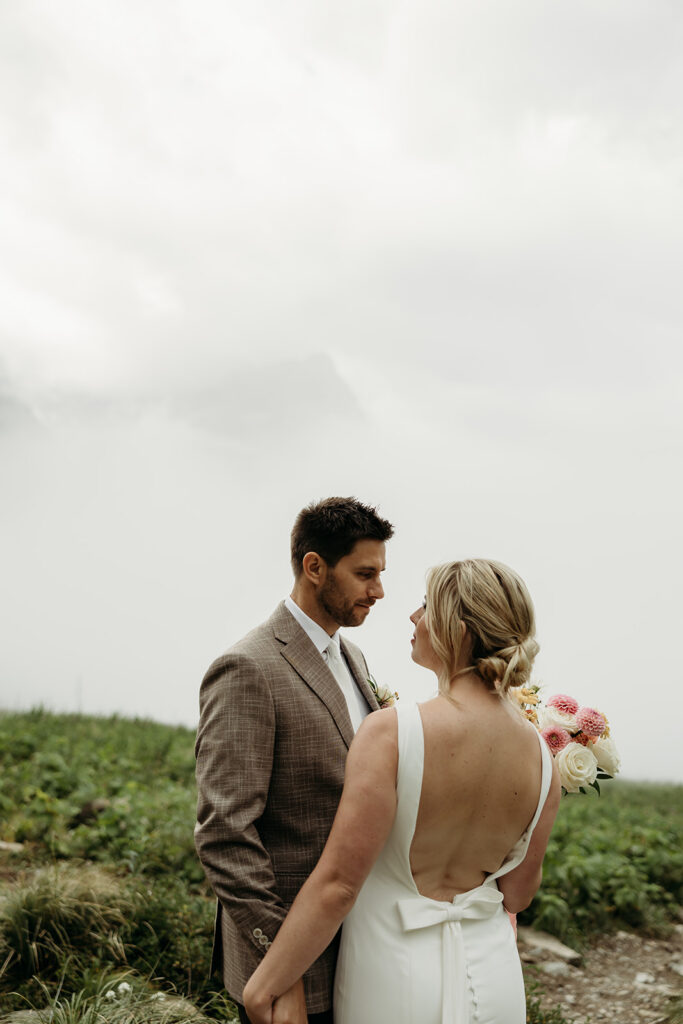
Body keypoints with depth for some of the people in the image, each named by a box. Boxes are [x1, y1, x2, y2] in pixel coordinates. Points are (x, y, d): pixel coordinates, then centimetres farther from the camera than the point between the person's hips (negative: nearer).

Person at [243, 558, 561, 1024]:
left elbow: (336, 884, -21)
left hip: (396, 976, -4)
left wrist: (263, 985, -10)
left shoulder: (390, 733, -24)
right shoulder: (541, 755, -9)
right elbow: (517, 894, 2)